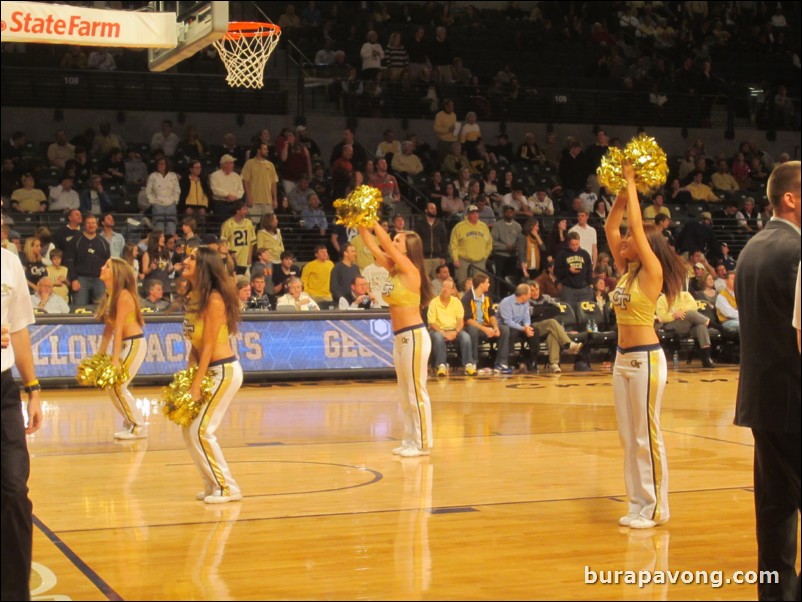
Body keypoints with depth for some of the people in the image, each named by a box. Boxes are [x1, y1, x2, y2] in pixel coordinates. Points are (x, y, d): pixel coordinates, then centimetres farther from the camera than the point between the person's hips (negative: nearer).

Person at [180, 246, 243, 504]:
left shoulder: (214, 299, -18)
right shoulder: (194, 296, 8)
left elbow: (208, 345, -19)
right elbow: (195, 344, 11)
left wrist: (196, 384, -19)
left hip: (224, 371, -9)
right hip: (208, 370, 9)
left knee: (201, 430, -9)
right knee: (189, 430, 10)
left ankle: (227, 488, 2)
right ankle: (213, 484, 21)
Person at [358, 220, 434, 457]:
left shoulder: (410, 270, -11)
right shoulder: (393, 269, 10)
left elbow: (386, 244, -21)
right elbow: (373, 246, 7)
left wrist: (373, 222, -16)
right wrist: (361, 224, -3)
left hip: (414, 336, -9)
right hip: (400, 338, 9)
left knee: (417, 392, -4)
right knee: (405, 394, 12)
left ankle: (424, 443, 2)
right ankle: (411, 441, 19)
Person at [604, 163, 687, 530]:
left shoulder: (652, 272, -9)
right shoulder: (626, 271, 10)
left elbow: (636, 225, -17)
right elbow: (610, 227, 12)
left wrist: (632, 183, -9)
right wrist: (622, 190, 9)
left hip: (645, 358, -8)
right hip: (623, 358, 8)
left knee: (647, 435, -3)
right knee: (628, 437, 10)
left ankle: (656, 508, 6)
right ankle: (639, 504, 17)